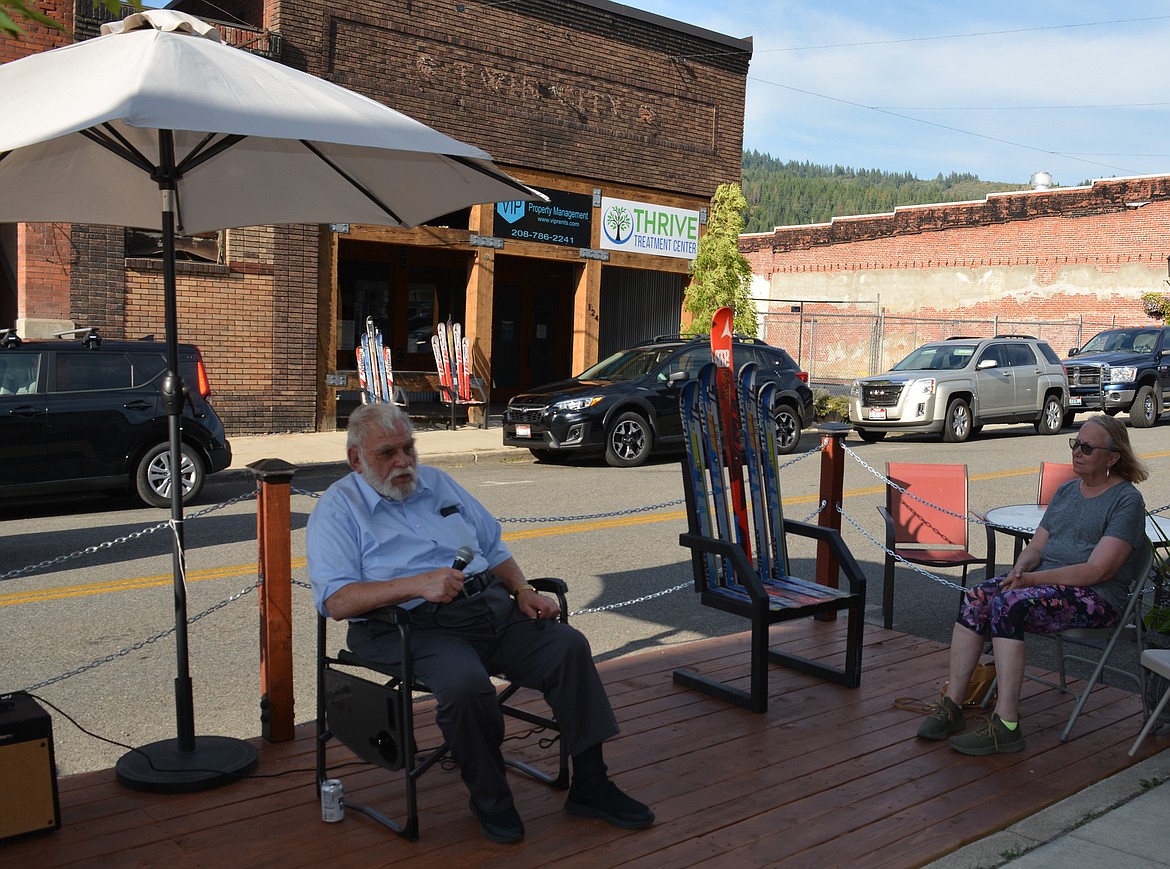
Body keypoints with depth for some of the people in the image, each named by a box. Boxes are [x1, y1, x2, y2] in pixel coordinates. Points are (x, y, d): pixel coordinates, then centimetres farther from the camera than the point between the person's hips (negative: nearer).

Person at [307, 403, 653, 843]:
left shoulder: (437, 482, 20)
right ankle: (489, 799, -9)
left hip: (490, 604, 6)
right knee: (466, 683, -34)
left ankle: (590, 785, -4)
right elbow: (336, 600, -13)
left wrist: (523, 591, 6)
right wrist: (417, 584, -24)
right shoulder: (337, 509, 1)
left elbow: (493, 547, 24)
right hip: (415, 625, -6)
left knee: (569, 646, -14)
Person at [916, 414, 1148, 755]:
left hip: (1096, 598, -7)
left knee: (1009, 604, -32)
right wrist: (1019, 570, -8)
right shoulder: (1066, 491, 18)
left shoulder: (1126, 500, -6)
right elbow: (1036, 546, 16)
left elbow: (1098, 570, -16)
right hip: (1045, 582, 7)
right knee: (975, 600, -19)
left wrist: (1032, 579, -22)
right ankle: (952, 705, -19)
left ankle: (1006, 725, -31)